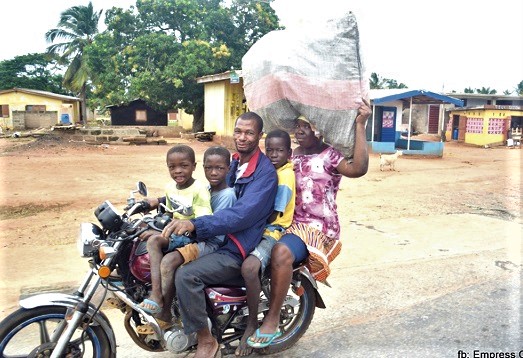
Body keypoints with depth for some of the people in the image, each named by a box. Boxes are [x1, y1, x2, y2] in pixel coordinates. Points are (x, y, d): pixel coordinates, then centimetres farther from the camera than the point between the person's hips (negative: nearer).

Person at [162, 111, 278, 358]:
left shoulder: (265, 172, -16)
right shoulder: (233, 162, 11)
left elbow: (242, 214, -27)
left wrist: (195, 225, -35)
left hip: (237, 249, -9)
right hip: (215, 238, 9)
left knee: (186, 275, -25)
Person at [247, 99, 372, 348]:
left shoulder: (330, 156, -6)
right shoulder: (292, 155, 15)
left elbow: (359, 168, -27)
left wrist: (360, 125, -27)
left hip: (318, 227, -7)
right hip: (289, 221, 8)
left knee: (281, 252, -34)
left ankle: (272, 321, -19)